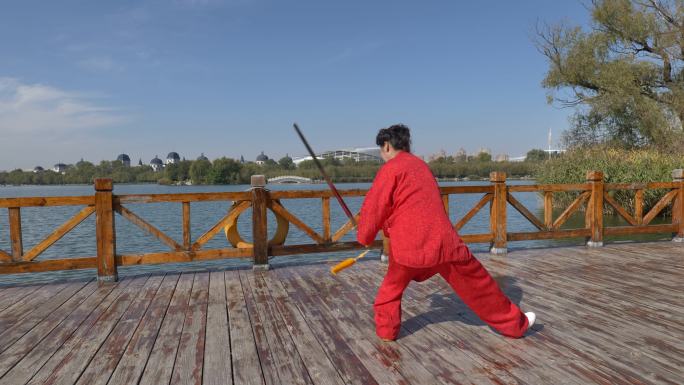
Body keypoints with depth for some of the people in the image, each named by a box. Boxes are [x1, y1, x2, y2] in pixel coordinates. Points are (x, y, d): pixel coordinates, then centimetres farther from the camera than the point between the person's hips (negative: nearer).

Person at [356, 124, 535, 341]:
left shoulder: (390, 169, -2)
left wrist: (364, 237, 13)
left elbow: (374, 208, -3)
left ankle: (386, 330, 23)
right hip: (442, 241, 5)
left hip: (408, 246, -5)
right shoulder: (421, 165, 20)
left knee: (392, 287, 21)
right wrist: (388, 226, 34)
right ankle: (515, 323, 29)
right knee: (478, 284, 17)